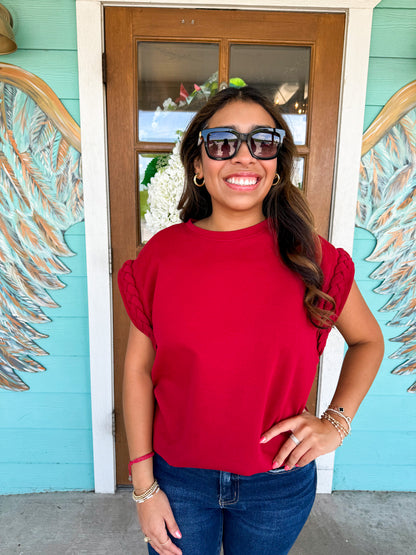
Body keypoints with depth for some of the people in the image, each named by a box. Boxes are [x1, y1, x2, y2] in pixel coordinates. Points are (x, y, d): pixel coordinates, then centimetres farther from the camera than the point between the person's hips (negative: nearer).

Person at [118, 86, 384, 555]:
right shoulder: (162, 254, -12)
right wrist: (144, 486, -4)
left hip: (280, 485, 1)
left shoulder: (311, 257, -11)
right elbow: (138, 368, -7)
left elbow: (368, 341, 4)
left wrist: (336, 421, -8)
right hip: (178, 478, 0)